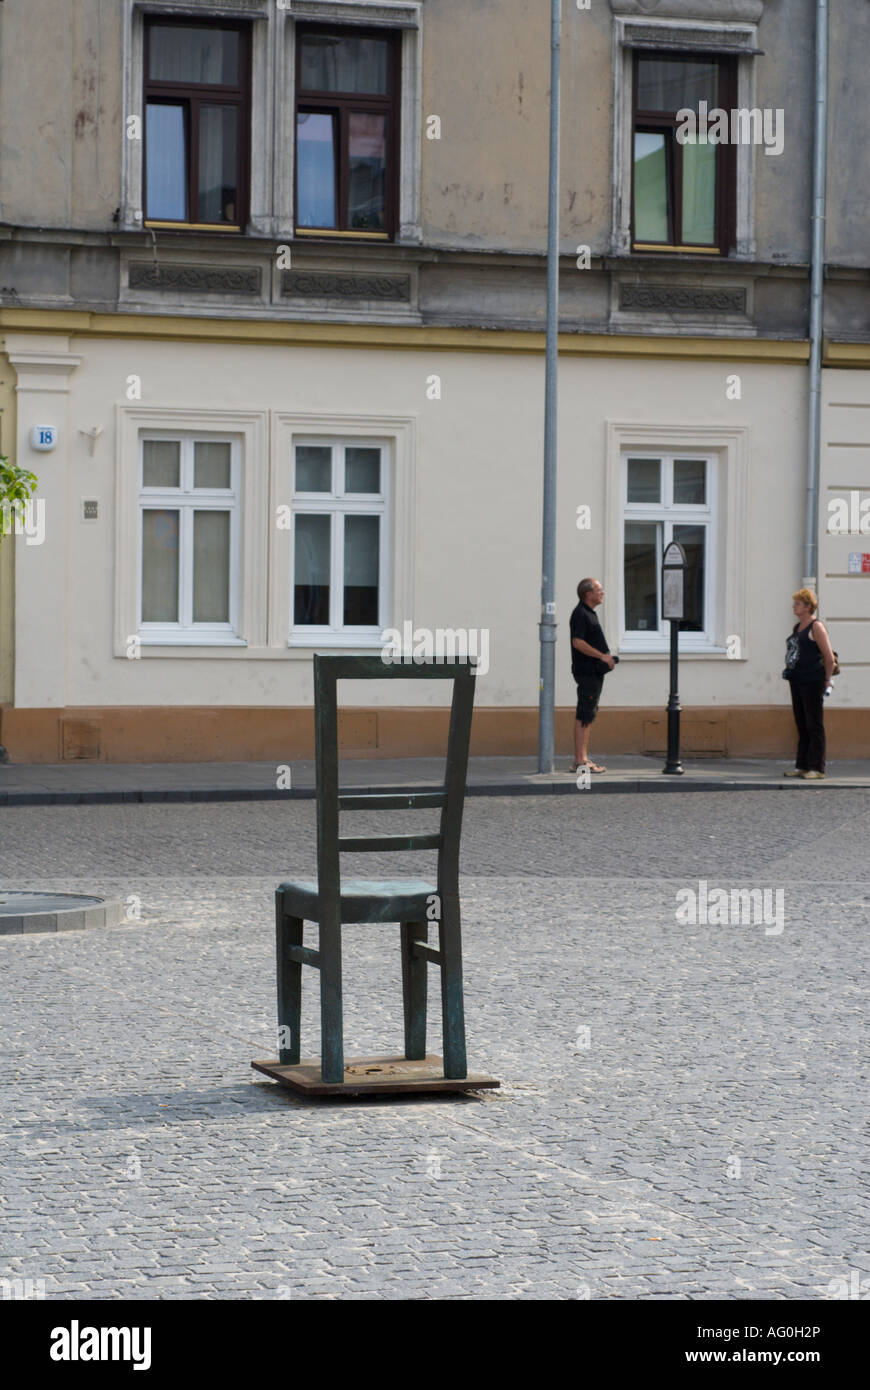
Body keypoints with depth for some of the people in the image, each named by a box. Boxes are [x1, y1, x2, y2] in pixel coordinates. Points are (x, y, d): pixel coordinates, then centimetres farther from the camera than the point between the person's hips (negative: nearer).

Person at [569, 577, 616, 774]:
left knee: (587, 716, 11)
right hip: (586, 671, -10)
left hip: (594, 672, 10)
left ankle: (583, 758, 14)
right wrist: (602, 656, -19)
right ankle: (580, 761, -12)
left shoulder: (589, 614, 19)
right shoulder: (580, 614, -12)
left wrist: (607, 657, 14)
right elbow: (578, 642, -22)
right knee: (584, 716, -11)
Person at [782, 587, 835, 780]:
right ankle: (802, 766, 18)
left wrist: (826, 680, -7)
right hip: (797, 681, 9)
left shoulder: (816, 627, -10)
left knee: (814, 726, -5)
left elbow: (829, 657, -11)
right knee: (802, 725, 12)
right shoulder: (797, 627, 15)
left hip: (812, 682, -9)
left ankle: (817, 768, -3)